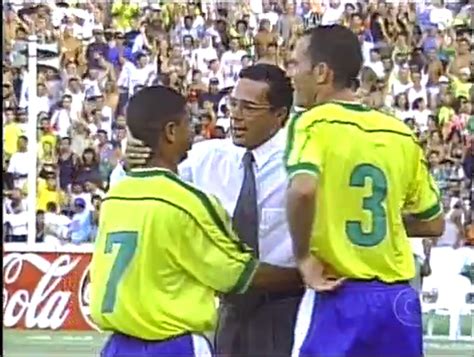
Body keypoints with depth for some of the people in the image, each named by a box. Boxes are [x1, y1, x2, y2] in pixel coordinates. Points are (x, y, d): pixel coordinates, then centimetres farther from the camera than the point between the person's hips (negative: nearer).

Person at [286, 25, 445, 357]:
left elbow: (303, 190, -28)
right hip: (399, 299, 5)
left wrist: (303, 255, -14)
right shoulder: (400, 133, 9)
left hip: (338, 299, -5)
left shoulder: (316, 123, -7)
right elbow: (434, 224, 16)